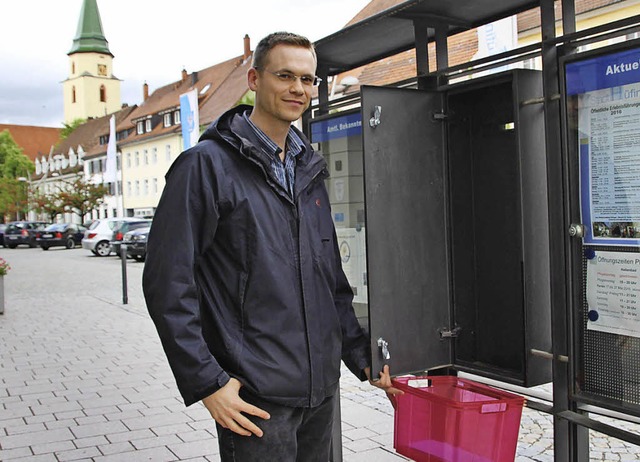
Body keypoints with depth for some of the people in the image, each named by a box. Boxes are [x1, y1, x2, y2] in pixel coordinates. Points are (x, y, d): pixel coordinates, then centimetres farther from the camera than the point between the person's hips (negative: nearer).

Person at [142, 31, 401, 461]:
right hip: (255, 397, -7)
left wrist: (362, 355, 12)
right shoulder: (206, 164, -9)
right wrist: (207, 382, -15)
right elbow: (168, 285, -13)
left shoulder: (309, 171, 12)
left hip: (320, 389, 7)